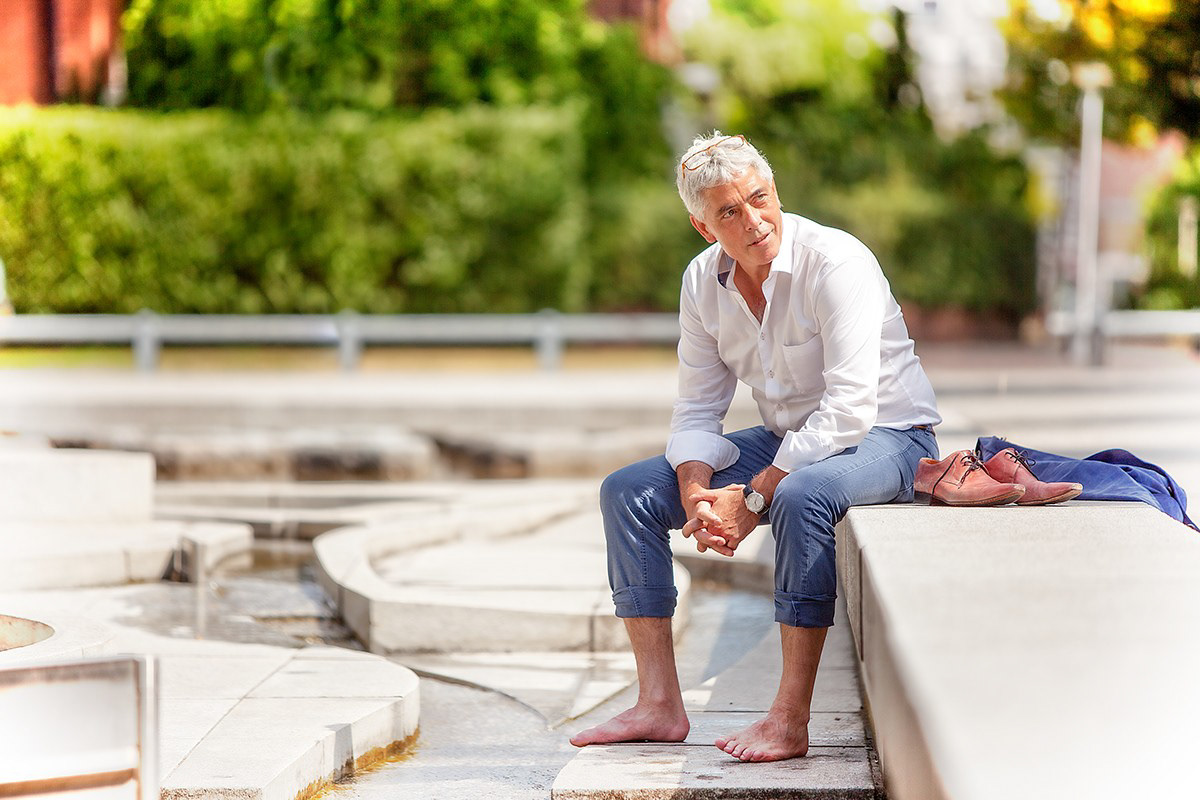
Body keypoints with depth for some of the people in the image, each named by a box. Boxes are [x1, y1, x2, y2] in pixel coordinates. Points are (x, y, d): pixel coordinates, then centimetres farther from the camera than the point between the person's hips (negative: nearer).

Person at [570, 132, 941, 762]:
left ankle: (790, 722, -34)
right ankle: (659, 705, -5)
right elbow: (697, 410, 3)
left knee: (801, 496, -40)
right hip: (787, 442, 7)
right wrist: (696, 493, -18)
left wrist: (752, 498, -29)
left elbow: (848, 413, -29)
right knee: (627, 492, -4)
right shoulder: (704, 281, -3)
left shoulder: (835, 262, -24)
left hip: (884, 437, -7)